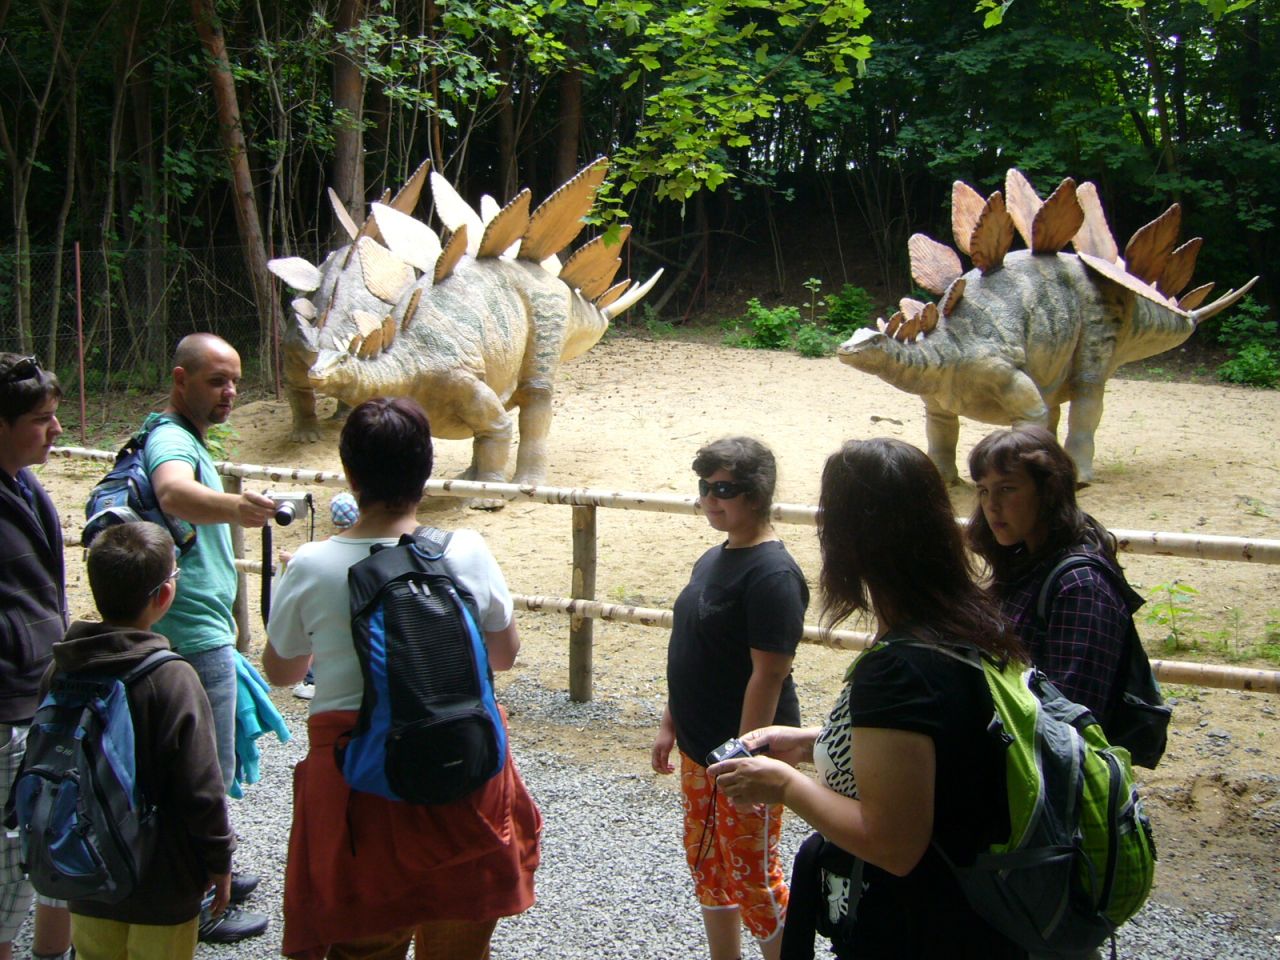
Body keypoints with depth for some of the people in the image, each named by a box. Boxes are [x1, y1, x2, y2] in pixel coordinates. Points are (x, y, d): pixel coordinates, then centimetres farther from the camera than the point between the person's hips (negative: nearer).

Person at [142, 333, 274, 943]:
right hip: (196, 635, -11)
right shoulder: (171, 440, -19)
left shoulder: (182, 439, 14)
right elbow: (174, 493, -43)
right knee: (210, 771, -1)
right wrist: (234, 507, -63)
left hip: (199, 629, 11)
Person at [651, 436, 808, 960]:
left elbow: (768, 675, -23)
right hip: (698, 746, 9)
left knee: (752, 876, 3)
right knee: (706, 863, 20)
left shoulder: (772, 574, -21)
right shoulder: (712, 560, 7)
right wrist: (670, 724, 16)